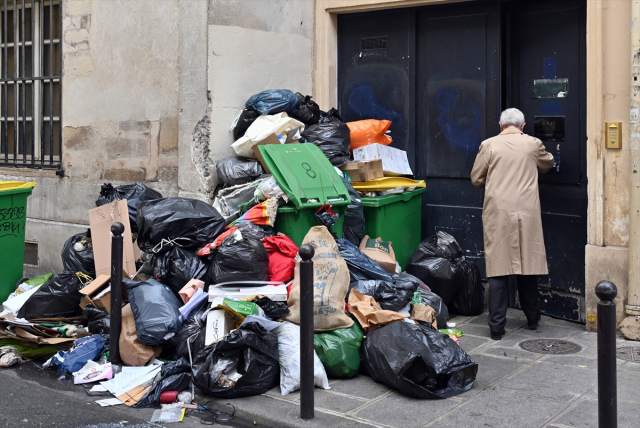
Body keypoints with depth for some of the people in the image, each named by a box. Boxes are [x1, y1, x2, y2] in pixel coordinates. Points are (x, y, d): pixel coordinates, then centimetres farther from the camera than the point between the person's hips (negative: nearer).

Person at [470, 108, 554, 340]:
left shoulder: (489, 145, -1)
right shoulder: (533, 144, 4)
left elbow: (476, 179, 6)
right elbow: (548, 164, 25)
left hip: (498, 215, -1)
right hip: (527, 214, 2)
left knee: (498, 269, 0)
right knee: (527, 265, 13)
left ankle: (497, 326, 1)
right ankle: (532, 318, 26)